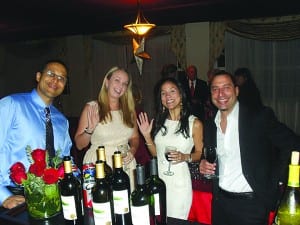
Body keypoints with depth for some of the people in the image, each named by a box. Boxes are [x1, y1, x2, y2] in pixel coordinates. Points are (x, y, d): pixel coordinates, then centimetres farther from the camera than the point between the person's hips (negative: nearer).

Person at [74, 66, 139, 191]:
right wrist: (90, 130, -19)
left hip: (125, 165, 3)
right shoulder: (91, 108, -3)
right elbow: (79, 144, -2)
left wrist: (132, 150, -1)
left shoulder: (129, 110, 8)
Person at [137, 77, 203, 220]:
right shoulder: (159, 121, 5)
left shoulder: (194, 123, -7)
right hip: (158, 178, 4)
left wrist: (185, 157, -17)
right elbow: (156, 153, 11)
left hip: (179, 182, -4)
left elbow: (200, 153, 1)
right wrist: (147, 136, -2)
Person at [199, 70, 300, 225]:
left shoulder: (261, 117, -10)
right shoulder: (209, 126, 5)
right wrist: (203, 166, -7)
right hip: (220, 203, 5)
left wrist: (273, 183, -12)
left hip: (251, 206, -4)